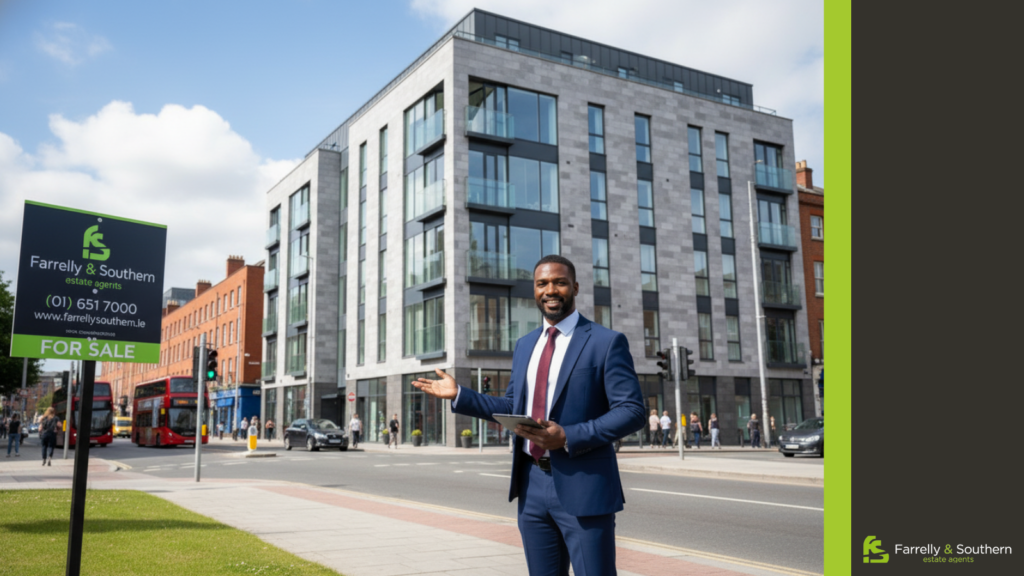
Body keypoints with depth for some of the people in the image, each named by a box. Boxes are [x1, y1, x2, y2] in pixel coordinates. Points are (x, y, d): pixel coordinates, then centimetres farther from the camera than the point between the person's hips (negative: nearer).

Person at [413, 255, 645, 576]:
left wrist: (567, 437, -21)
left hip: (583, 487, -6)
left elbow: (632, 411, -12)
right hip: (532, 483, 6)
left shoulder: (607, 342, -6)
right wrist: (458, 395, 8)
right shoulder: (525, 345, 14)